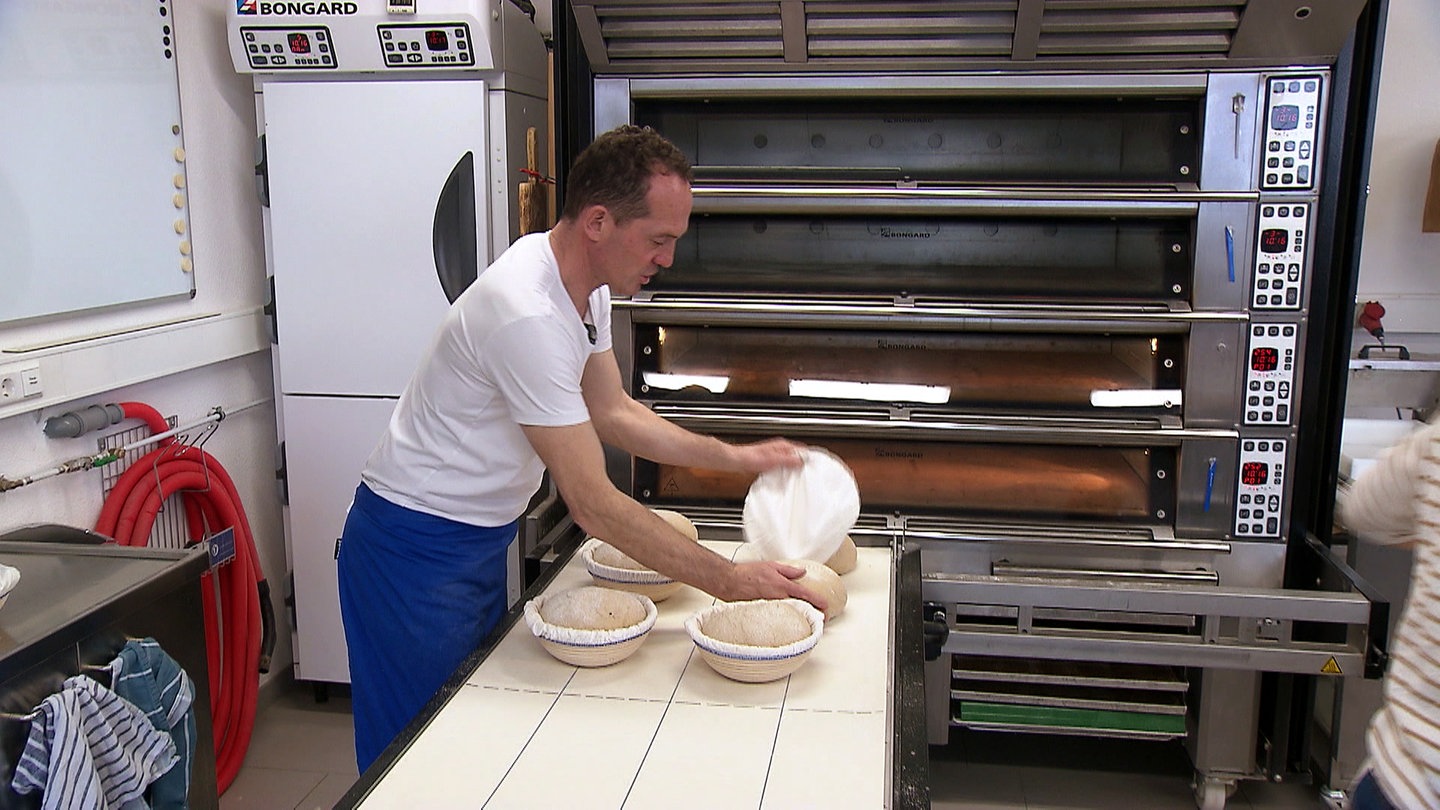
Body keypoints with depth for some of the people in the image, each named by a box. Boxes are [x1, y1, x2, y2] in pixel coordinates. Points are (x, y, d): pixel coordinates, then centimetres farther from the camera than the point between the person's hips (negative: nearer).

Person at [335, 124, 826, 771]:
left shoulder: (586, 285, -2)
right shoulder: (528, 314, -32)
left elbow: (610, 411, 10)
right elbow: (594, 505, -30)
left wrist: (733, 457, 2)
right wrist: (729, 581, -25)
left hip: (480, 539, 9)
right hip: (417, 550, -9)